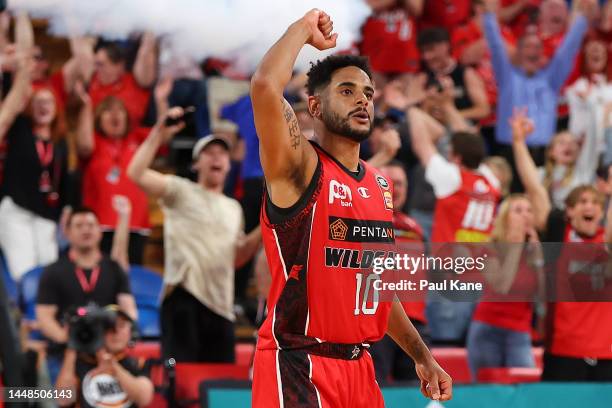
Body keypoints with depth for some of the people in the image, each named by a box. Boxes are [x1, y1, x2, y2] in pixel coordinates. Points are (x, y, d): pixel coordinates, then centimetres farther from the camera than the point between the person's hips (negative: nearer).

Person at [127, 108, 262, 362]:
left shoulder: (233, 208, 24)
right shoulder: (181, 191, 5)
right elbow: (136, 173, -9)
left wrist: (262, 233, 13)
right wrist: (158, 135, -11)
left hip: (221, 304, 6)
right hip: (185, 295, -6)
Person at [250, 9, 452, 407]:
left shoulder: (381, 185, 14)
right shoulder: (300, 168, -8)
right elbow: (265, 86, -26)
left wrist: (422, 357, 22)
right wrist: (304, 28, -11)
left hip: (359, 365, 7)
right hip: (298, 368, -7)